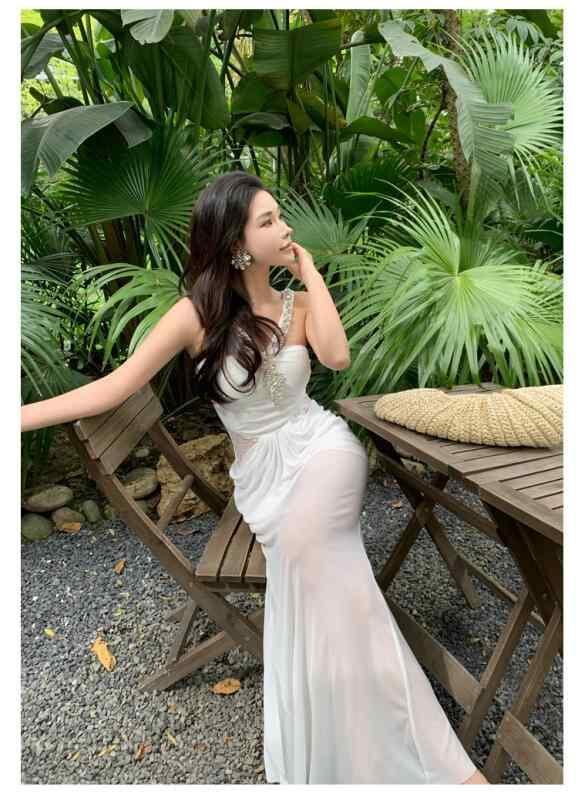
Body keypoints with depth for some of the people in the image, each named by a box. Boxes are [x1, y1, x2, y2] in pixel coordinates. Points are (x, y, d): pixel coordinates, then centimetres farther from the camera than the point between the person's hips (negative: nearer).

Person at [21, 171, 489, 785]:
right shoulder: (198, 313, -5)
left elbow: (337, 356, -18)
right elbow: (115, 387, -7)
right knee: (322, 593, -14)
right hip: (262, 475, 1)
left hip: (322, 450, 0)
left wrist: (309, 272, -9)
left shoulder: (299, 304, 2)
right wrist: (21, 416, -13)